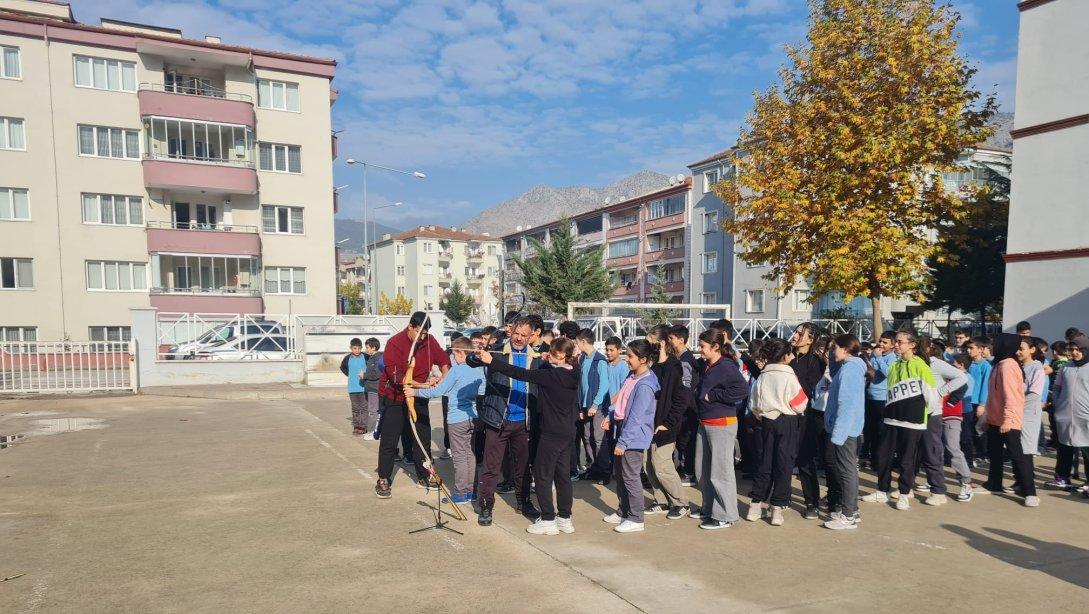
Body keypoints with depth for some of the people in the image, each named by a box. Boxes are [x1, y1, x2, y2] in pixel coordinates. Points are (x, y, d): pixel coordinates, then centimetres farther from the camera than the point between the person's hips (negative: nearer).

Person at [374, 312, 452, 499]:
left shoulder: (429, 341, -3)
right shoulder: (395, 343, -19)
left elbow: (443, 358, 6)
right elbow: (394, 375, -27)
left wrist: (445, 375, -15)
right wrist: (421, 385, -35)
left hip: (419, 397, 5)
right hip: (395, 399, -5)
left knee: (424, 437, 11)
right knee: (389, 440, 0)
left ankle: (424, 476, 25)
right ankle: (383, 480, 12)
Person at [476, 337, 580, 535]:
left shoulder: (552, 375, -20)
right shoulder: (571, 375, 4)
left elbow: (522, 374, -23)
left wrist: (492, 361, -22)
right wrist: (546, 362, 2)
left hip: (552, 433, -8)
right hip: (568, 433, 8)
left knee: (542, 474, 4)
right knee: (562, 475, 15)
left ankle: (548, 520, 10)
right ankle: (565, 519, 23)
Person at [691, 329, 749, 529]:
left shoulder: (726, 366, -16)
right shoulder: (706, 366, 12)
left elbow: (743, 389, -29)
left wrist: (713, 396, -22)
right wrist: (699, 393, 7)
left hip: (722, 425, -10)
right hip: (704, 423, 10)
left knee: (720, 472, -2)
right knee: (702, 470, 17)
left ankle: (725, 515, 10)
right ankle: (709, 508, 31)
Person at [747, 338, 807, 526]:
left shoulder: (762, 376, 3)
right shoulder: (788, 376, -13)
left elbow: (754, 405, 6)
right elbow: (799, 404, -10)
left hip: (767, 421, 5)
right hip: (788, 421, -5)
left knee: (765, 461, 11)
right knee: (784, 463, 2)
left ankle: (756, 506, 12)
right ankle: (777, 509, 4)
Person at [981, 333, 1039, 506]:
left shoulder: (1008, 365, -17)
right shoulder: (999, 364, 12)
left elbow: (1011, 395, -23)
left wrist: (1007, 419, -26)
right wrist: (989, 416, 20)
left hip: (1008, 421, -10)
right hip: (995, 420, 10)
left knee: (1017, 456, -5)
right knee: (994, 454, 19)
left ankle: (1030, 493, 0)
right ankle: (993, 485, 31)